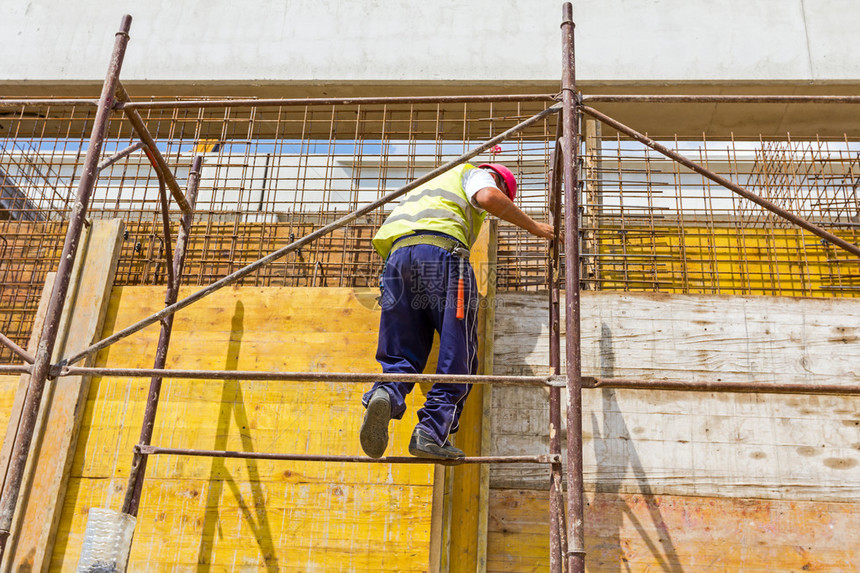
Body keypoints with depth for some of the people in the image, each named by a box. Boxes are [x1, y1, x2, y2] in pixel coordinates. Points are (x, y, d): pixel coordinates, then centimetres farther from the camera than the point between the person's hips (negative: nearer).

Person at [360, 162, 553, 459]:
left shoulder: (429, 185, 44)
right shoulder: (475, 174, 23)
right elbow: (488, 198, -3)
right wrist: (533, 226, 6)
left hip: (397, 254, 6)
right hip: (441, 249, -6)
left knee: (402, 356, 3)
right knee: (457, 355, -3)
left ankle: (385, 396, -28)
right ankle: (431, 432, -14)